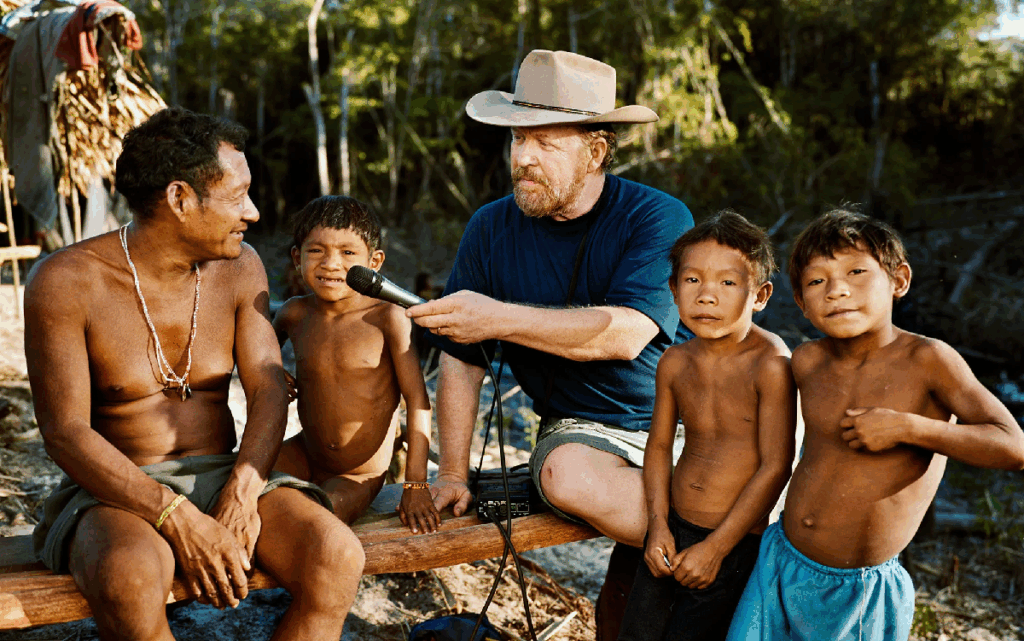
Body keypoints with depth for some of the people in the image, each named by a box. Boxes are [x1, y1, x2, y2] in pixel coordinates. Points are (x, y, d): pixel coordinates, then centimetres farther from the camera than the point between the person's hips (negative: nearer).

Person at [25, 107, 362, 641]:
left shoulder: (239, 267, 4)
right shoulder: (65, 281, -9)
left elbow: (269, 391, 0)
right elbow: (64, 433, -14)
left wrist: (243, 492, -19)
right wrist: (176, 517, -25)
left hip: (224, 477, 4)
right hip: (115, 491, -3)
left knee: (337, 558, -24)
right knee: (130, 581, -38)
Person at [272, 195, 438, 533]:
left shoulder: (387, 317, -18)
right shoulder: (294, 313, -5)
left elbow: (417, 399, -16)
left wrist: (416, 486, -19)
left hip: (359, 477, -4)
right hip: (304, 457, 5)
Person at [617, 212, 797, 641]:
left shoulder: (770, 365, -18)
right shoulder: (675, 363, 0)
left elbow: (775, 468, -17)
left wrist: (715, 548, -14)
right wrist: (658, 525, 0)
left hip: (737, 541, -5)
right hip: (673, 528, 5)